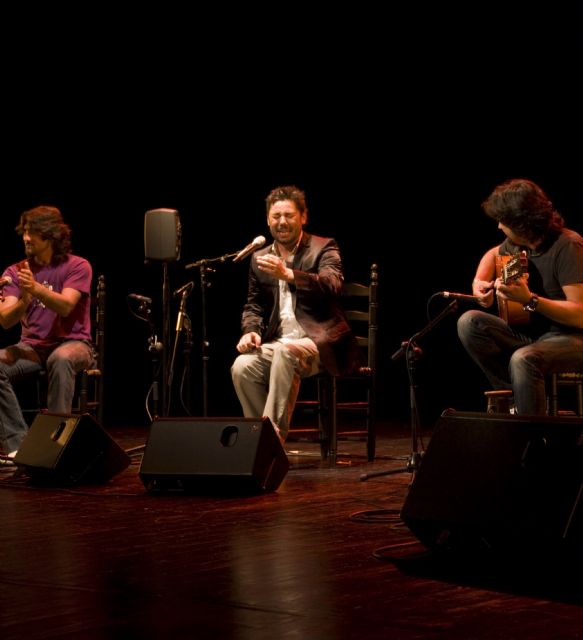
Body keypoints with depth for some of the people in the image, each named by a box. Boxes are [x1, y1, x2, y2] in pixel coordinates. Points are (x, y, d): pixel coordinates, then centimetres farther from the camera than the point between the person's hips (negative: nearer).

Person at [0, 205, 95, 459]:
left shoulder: (77, 266, -4)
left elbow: (65, 306, -20)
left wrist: (36, 288, -37)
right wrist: (23, 302, -29)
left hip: (72, 343, -3)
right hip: (32, 346, 3)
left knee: (61, 359, -39)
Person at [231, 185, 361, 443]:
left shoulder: (323, 248, 0)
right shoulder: (259, 258, 15)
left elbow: (332, 285, -20)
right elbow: (253, 306, 20)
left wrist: (288, 274, -34)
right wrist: (251, 330, -4)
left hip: (320, 342, -5)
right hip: (277, 343, 5)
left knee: (286, 353, -37)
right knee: (242, 367, -26)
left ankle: (273, 434, -34)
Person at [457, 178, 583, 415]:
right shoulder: (518, 244, 3)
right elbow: (493, 254, 29)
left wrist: (529, 300, -33)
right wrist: (480, 281, 8)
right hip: (531, 333, 8)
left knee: (523, 359, -37)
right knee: (469, 322, -10)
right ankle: (516, 396, -13)